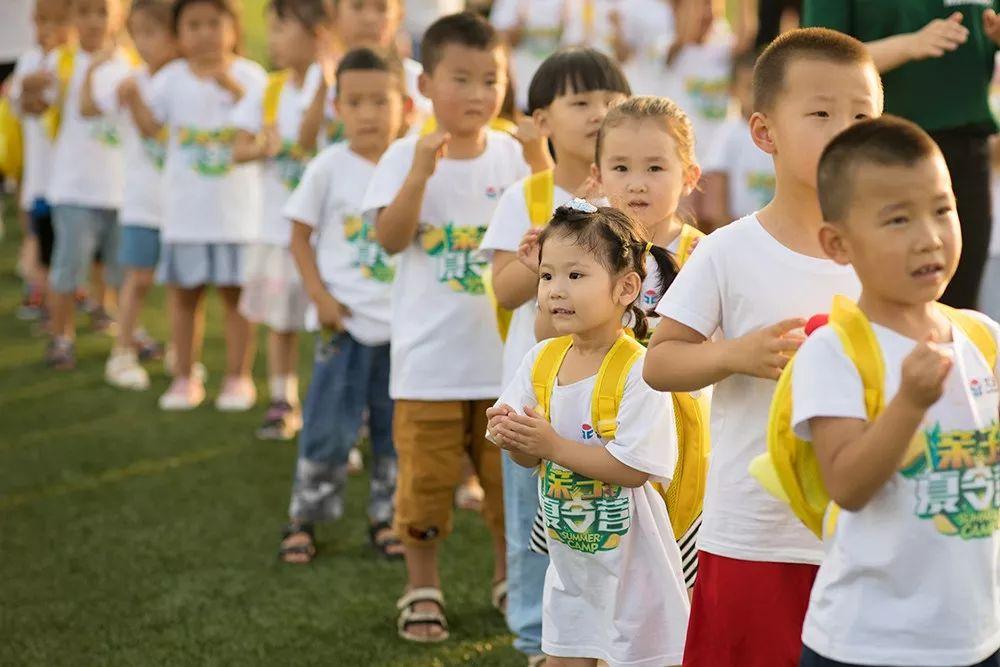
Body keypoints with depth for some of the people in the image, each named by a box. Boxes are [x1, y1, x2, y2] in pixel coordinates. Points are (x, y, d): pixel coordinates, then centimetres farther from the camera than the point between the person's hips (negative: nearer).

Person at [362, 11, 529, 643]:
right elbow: (391, 237, -17)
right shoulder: (406, 156, -5)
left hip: (504, 350, 2)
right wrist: (421, 172, -28)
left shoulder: (513, 155, 1)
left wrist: (539, 161, -14)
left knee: (510, 471, 11)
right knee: (426, 478, 5)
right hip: (430, 354, -2)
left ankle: (511, 577, 29)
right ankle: (422, 588, 19)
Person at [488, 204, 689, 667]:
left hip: (630, 560, -7)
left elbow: (634, 468, -26)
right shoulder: (540, 360, 1)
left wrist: (554, 445, -25)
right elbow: (531, 459, 7)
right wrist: (511, 438, -16)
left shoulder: (639, 372, -20)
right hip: (569, 560, 7)